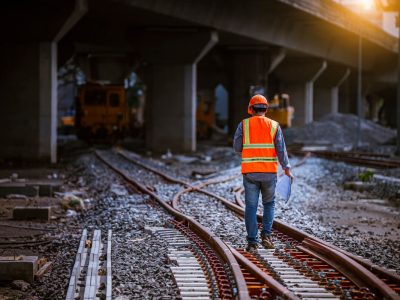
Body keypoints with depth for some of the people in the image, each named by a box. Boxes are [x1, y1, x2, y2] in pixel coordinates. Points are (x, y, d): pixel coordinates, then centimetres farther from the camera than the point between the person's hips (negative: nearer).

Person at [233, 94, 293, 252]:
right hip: (269, 172, 1)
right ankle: (266, 234, 3)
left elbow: (237, 147, 0)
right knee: (269, 204, 18)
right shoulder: (274, 125, 1)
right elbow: (281, 149, -7)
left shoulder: (244, 125, 0)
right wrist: (287, 169, -6)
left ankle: (252, 242, -1)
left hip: (250, 172, 0)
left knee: (251, 207, 4)